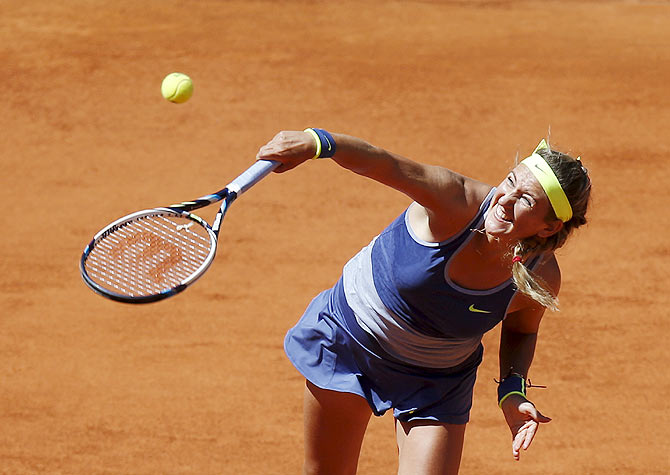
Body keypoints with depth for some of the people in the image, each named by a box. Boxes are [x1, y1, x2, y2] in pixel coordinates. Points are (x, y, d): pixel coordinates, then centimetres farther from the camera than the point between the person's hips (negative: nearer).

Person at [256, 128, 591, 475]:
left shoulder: (541, 279, -24)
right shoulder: (460, 204, -35)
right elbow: (385, 165, -51)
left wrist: (512, 390, -18)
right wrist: (316, 143, -69)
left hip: (437, 383, 1)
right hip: (346, 341, -1)